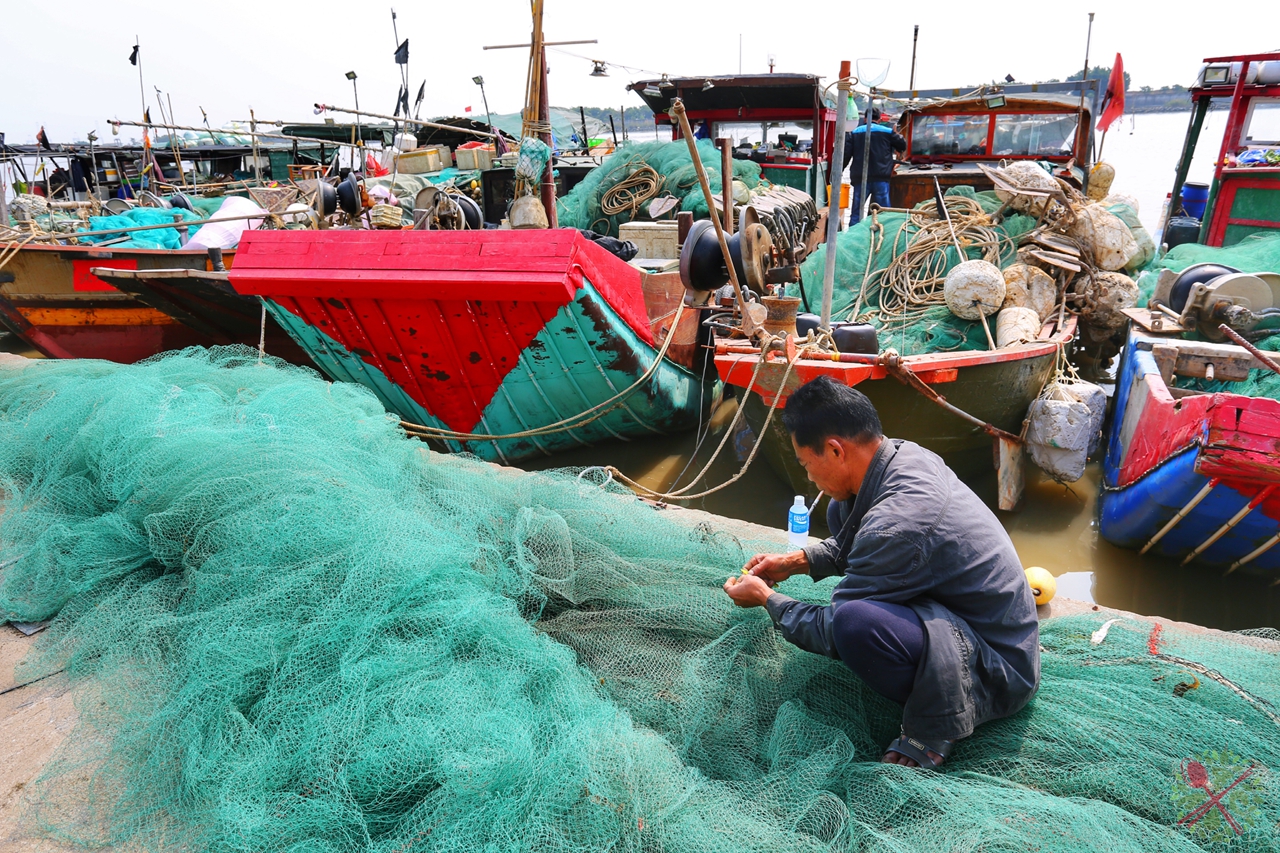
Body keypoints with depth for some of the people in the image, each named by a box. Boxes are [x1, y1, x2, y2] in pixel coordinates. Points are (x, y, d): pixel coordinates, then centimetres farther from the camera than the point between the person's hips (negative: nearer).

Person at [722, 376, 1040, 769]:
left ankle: (932, 729, -11)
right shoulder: (905, 454, -7)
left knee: (853, 621, -40)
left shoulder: (895, 527, -34)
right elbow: (854, 542, 15)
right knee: (841, 511, 9)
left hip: (997, 674, -9)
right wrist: (797, 561, 7)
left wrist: (766, 599, -4)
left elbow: (829, 634, -20)